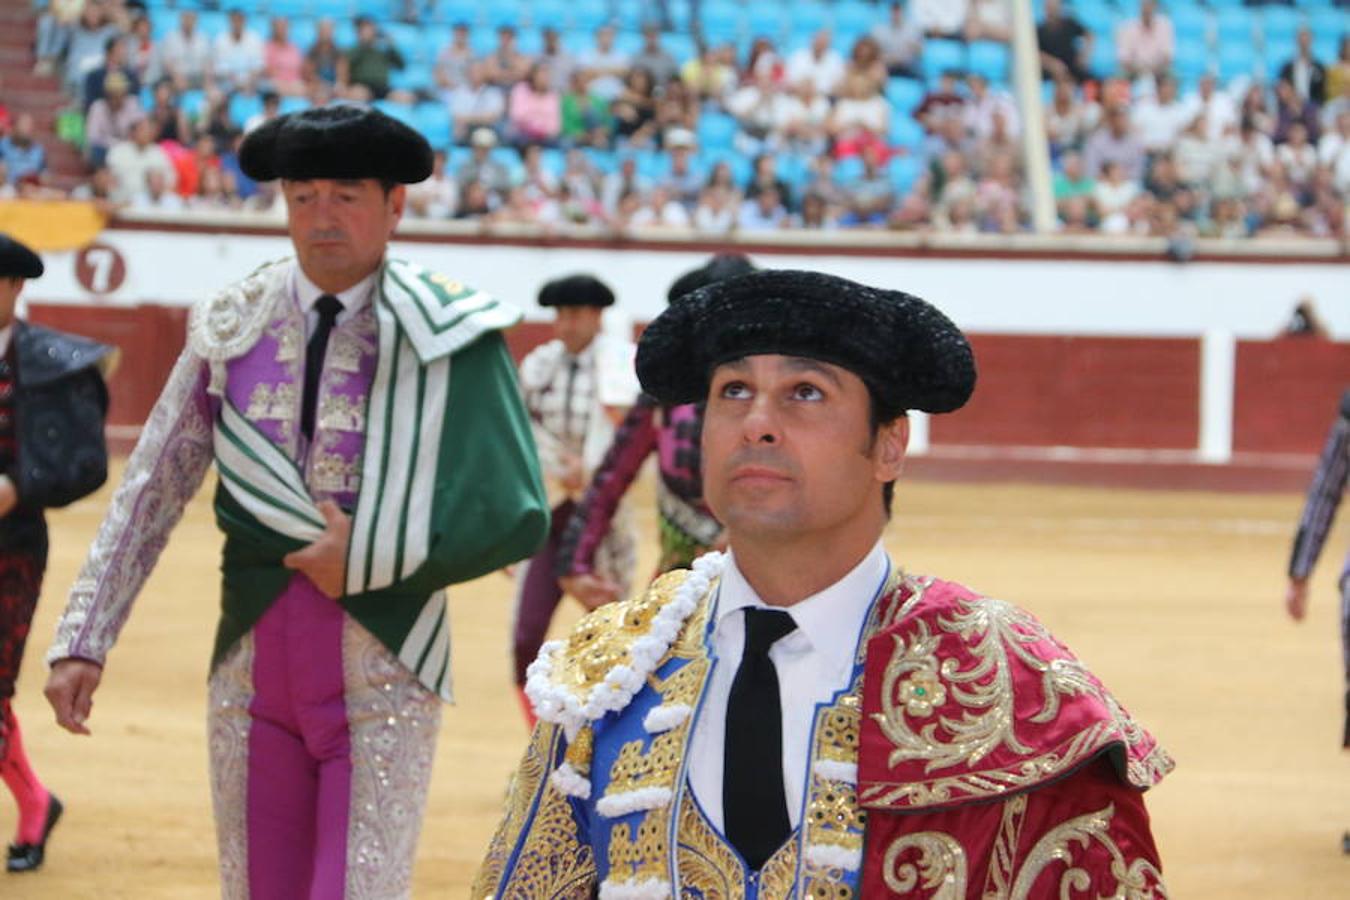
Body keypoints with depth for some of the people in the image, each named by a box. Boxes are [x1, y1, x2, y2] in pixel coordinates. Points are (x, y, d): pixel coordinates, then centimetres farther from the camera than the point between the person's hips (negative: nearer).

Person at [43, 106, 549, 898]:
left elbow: (511, 521, -12)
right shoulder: (231, 327, 2)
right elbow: (152, 492, 4)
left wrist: (363, 562, -13)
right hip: (252, 673, 4)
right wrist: (83, 641, -1)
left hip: (382, 676, -3)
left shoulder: (446, 335, -8)